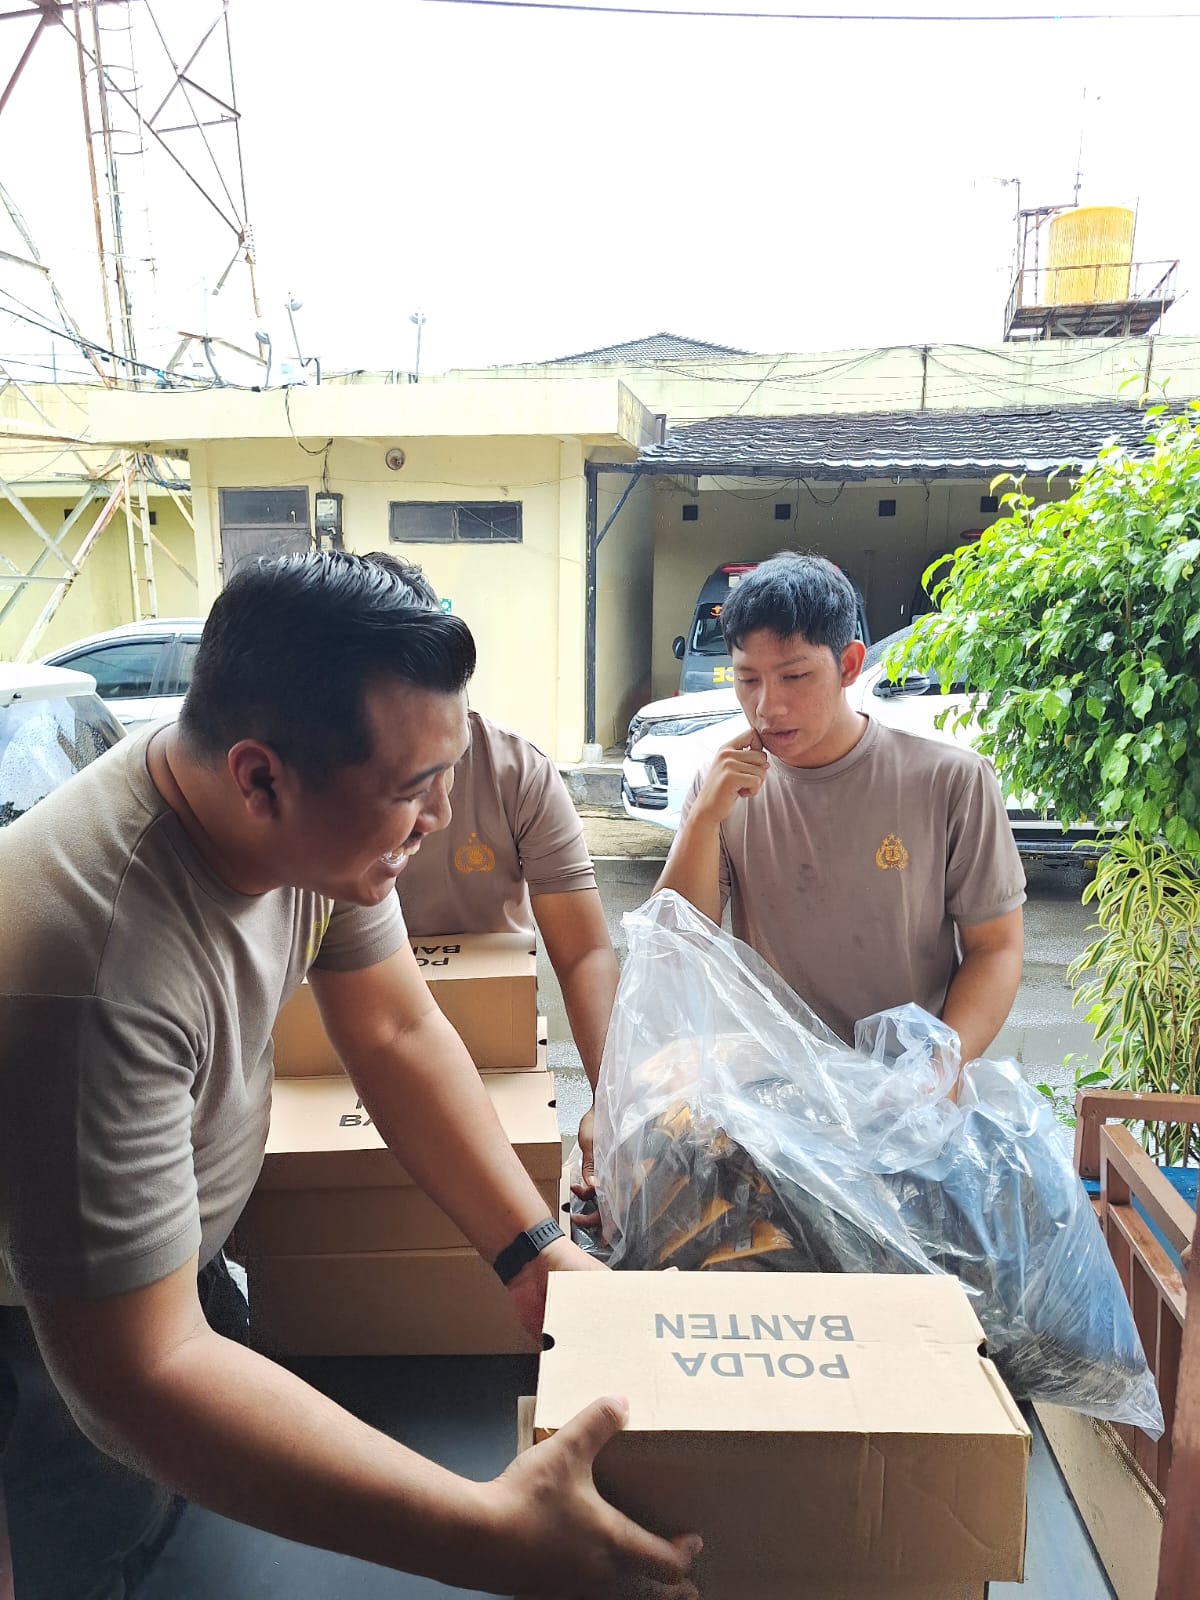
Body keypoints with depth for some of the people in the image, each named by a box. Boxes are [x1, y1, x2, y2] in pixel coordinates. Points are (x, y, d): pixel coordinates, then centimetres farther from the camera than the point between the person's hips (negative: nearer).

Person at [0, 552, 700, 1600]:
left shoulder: (319, 818, -20)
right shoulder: (95, 967, -44)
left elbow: (399, 1033, -9)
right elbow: (136, 1375, -40)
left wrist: (533, 1250, -17)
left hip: (172, 1242, 6)